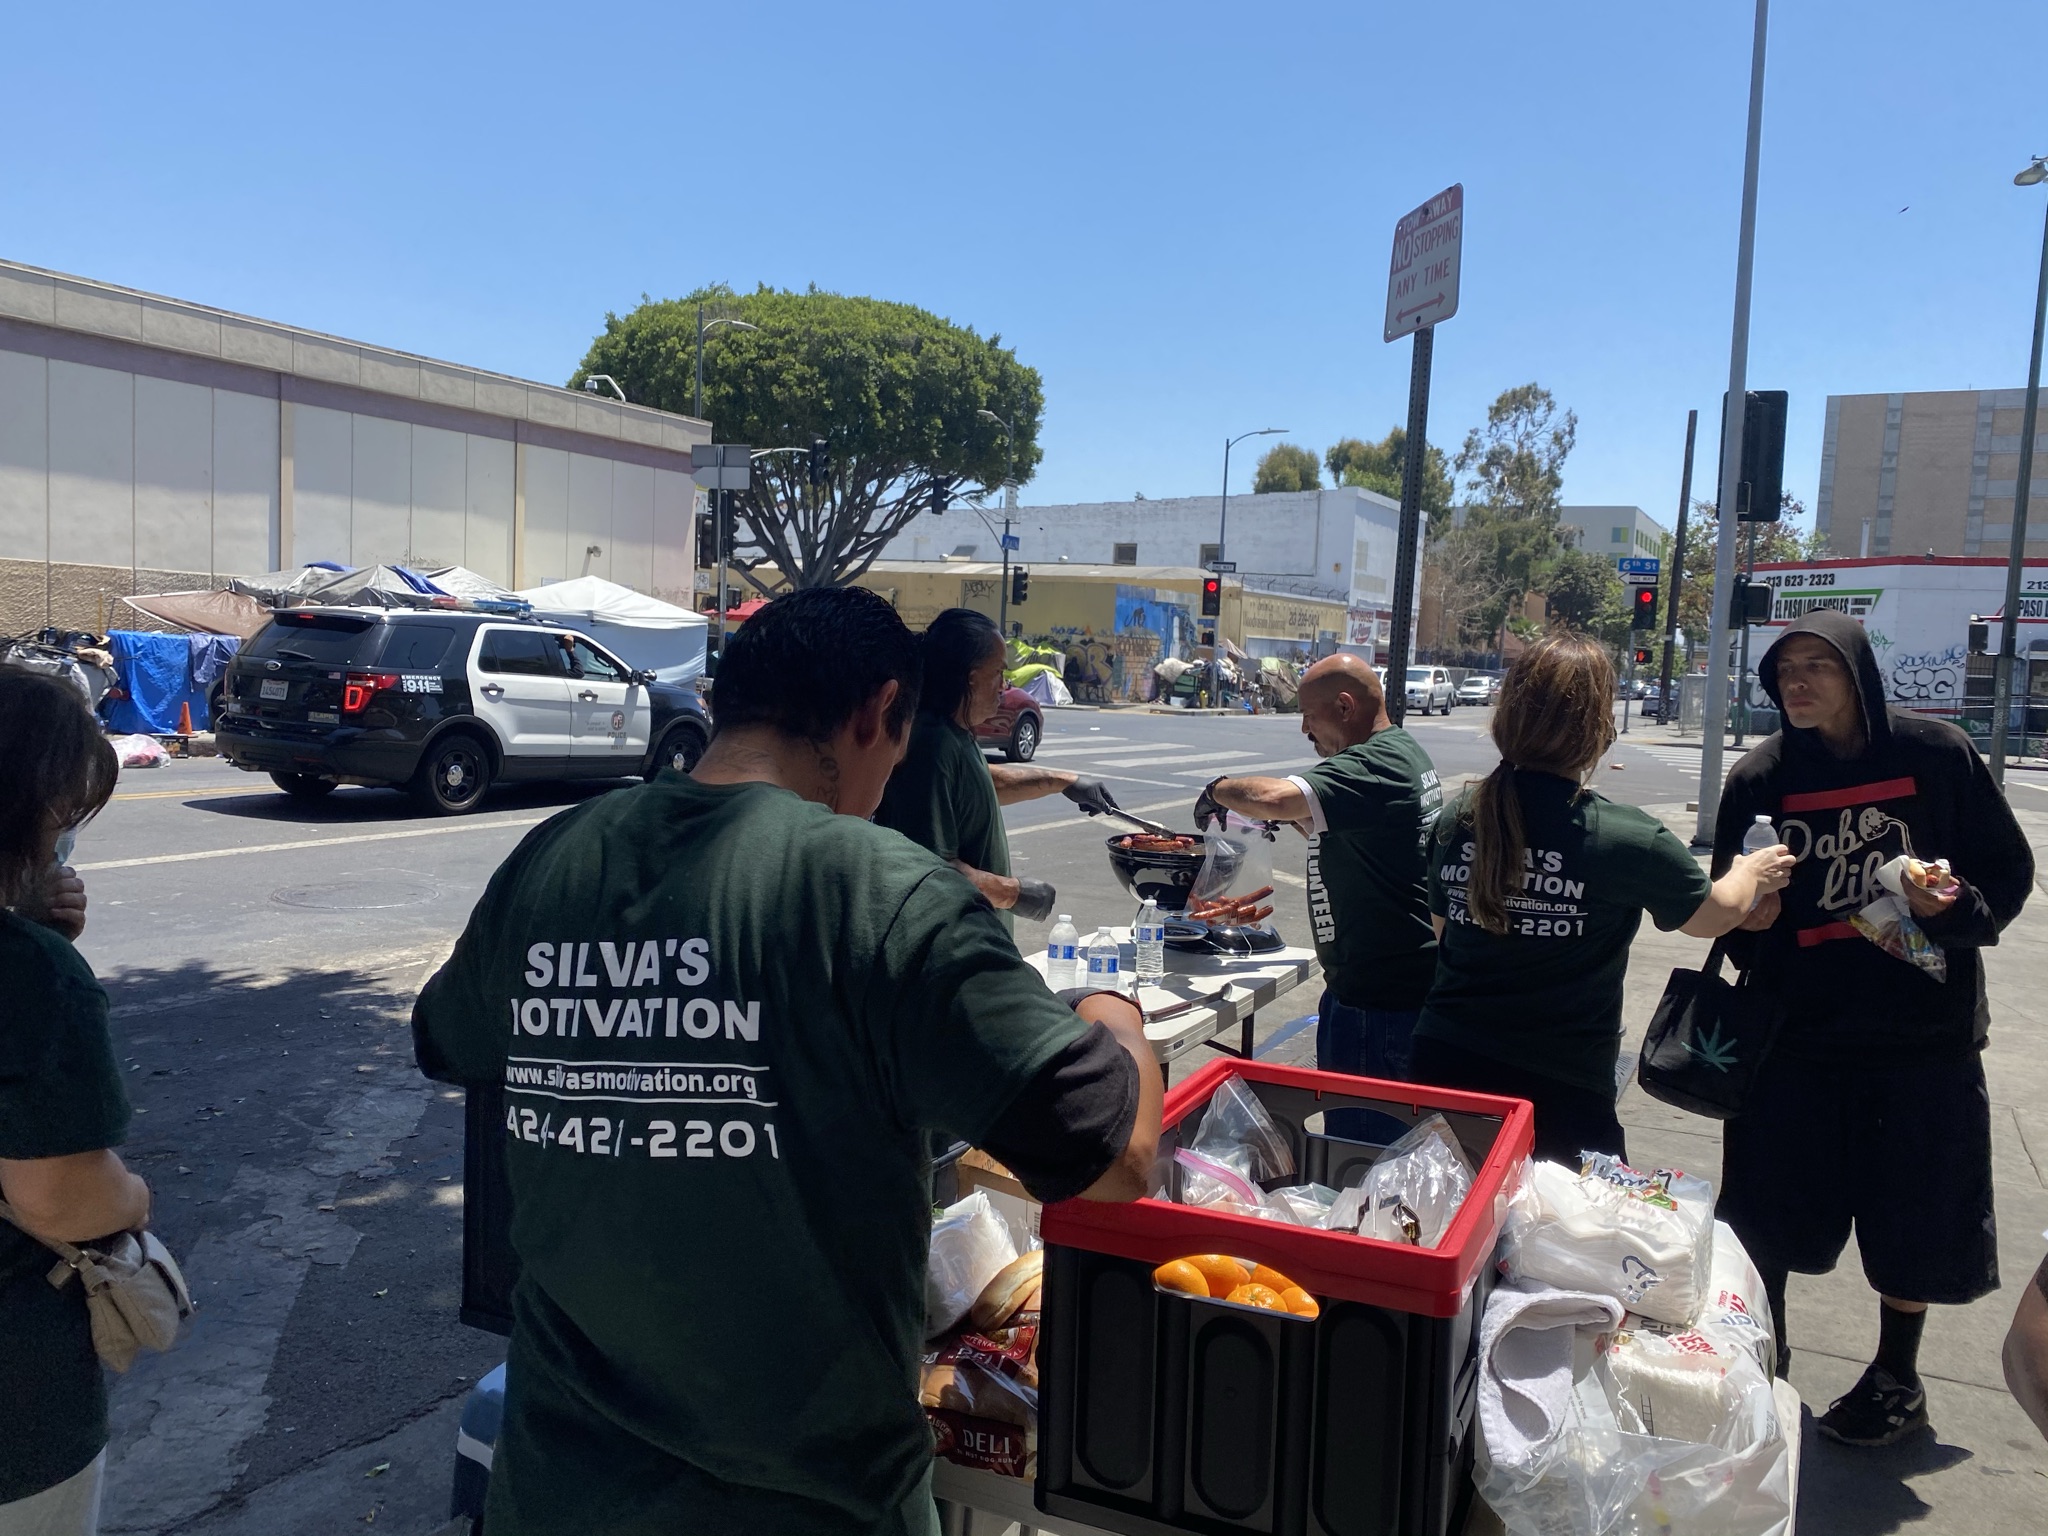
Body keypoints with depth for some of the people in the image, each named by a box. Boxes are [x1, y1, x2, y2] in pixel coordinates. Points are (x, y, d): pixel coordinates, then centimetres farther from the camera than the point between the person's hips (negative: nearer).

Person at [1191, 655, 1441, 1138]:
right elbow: (1343, 835, 24)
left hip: (1374, 996, -11)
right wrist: (1291, 817, 9)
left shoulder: (1373, 766, -21)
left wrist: (1220, 789, -15)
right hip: (1410, 977, 11)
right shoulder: (1405, 752, 12)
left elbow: (1272, 798, -34)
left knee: (1355, 1139, -2)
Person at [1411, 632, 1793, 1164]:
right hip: (1562, 1091, -4)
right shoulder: (1624, 838, -16)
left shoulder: (1458, 819, -5)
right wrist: (1750, 872, 25)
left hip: (1443, 1063, 5)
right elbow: (1714, 915, 4)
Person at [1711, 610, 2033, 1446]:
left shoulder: (1935, 754, -8)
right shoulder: (1759, 777, -3)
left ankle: (1896, 1379, 33)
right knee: (1766, 1206, 8)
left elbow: (2008, 868, 0)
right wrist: (1746, 918, -16)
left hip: (1922, 1030, -1)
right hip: (1796, 1025, 1)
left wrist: (1958, 906, -19)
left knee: (1913, 1215, 10)